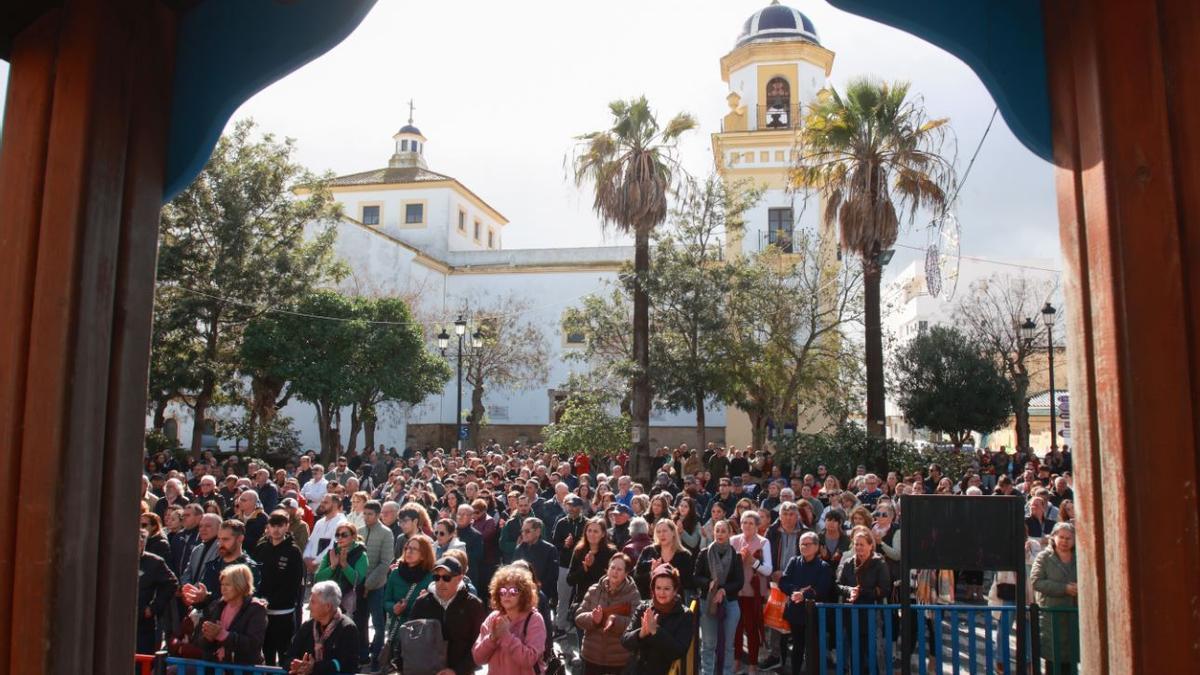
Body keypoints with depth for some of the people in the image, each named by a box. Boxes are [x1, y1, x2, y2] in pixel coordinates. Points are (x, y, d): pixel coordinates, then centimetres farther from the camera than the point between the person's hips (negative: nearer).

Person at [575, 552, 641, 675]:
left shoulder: (633, 594, -7)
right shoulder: (594, 590, 2)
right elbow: (578, 617, 0)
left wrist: (615, 620, -33)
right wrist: (592, 619, -21)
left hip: (621, 659, -3)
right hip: (592, 656, 3)